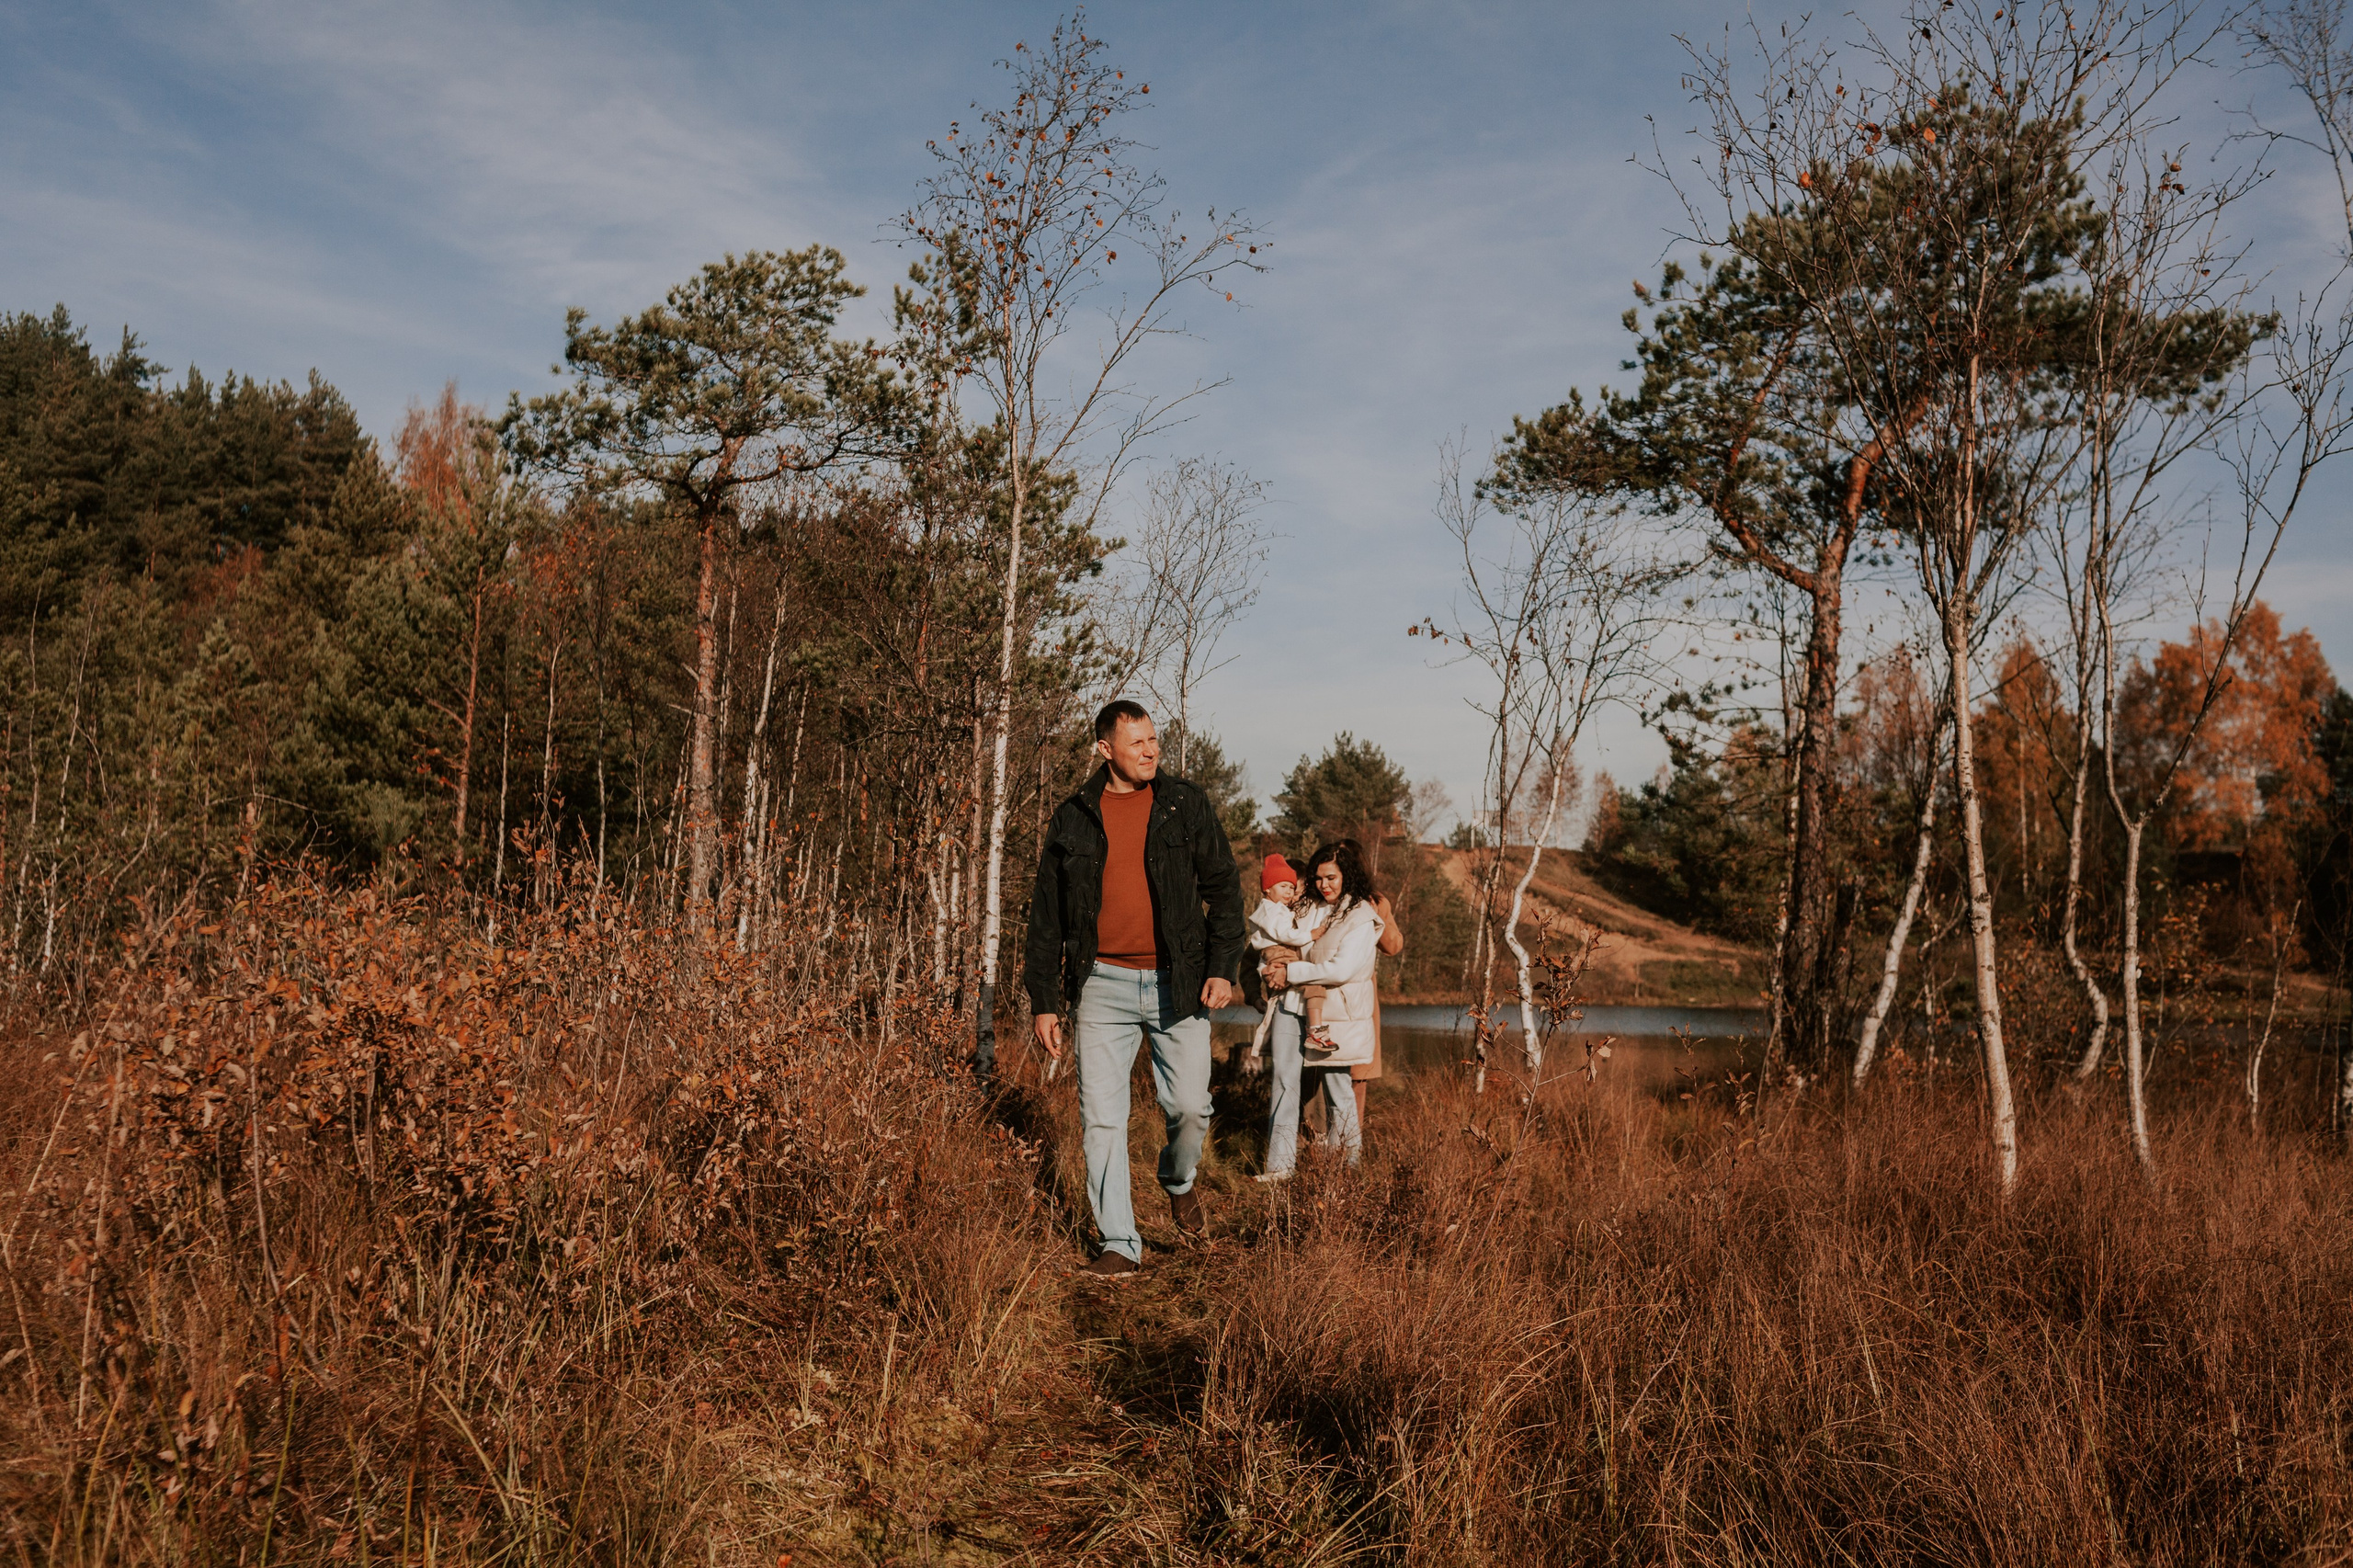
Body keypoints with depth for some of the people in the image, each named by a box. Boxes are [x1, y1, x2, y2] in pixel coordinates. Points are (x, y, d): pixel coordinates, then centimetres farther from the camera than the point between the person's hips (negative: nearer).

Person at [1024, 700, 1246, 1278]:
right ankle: (1120, 1245, 10)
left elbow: (1224, 888, 5)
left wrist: (1223, 967, -6)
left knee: (1190, 1107, -1)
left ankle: (1178, 1179, 33)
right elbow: (1046, 916, 9)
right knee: (1101, 1119, -1)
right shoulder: (1072, 819, 5)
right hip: (1104, 985, 1)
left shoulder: (1186, 805, 4)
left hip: (1177, 983, 0)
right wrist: (1043, 999, 6)